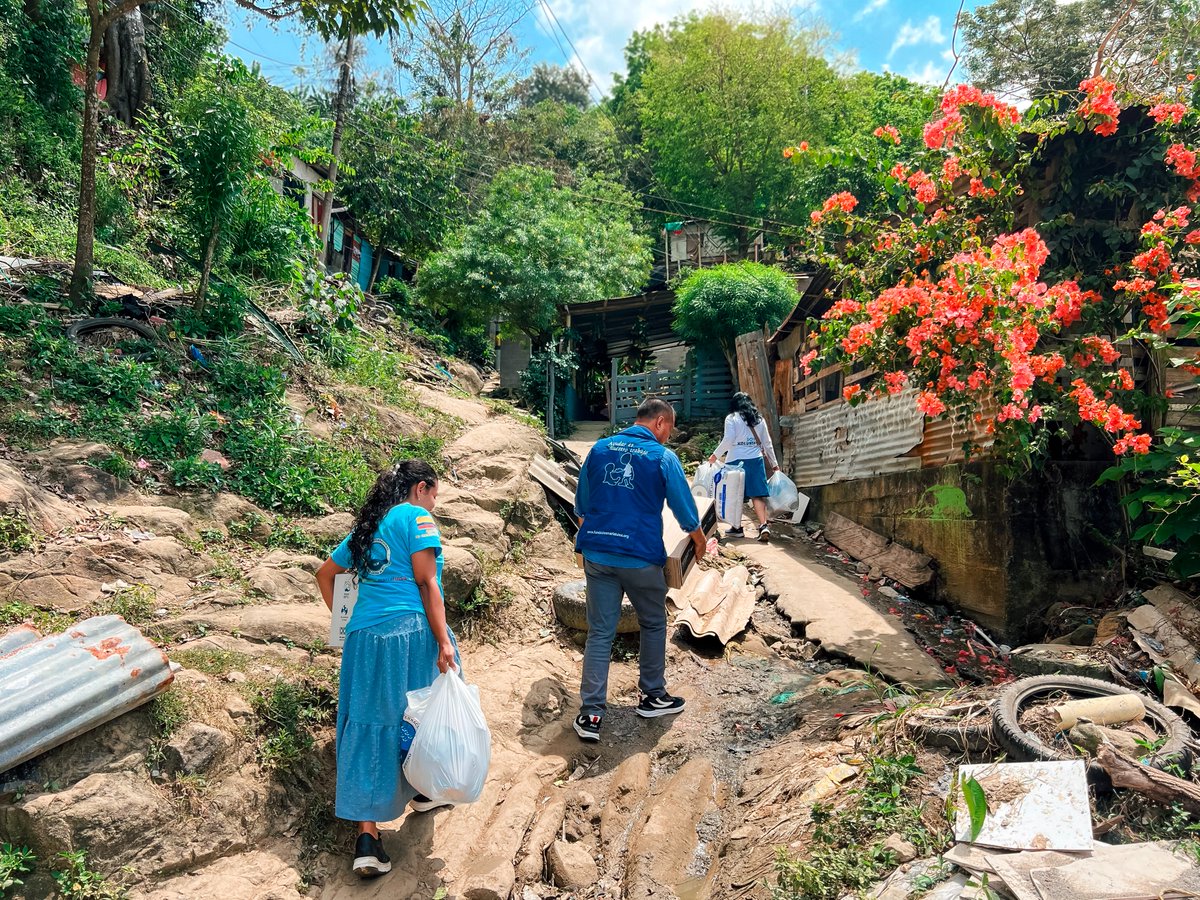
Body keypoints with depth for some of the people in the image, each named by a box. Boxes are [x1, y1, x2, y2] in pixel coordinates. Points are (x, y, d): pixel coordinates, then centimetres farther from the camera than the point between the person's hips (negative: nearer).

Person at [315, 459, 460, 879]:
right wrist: (444, 641, -14)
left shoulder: (367, 526, 20)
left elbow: (324, 574, 28)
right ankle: (423, 790, 35)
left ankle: (367, 836, 4)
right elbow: (426, 583, -11)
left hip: (364, 638, 6)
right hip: (409, 631, -6)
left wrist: (344, 621, 28)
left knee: (368, 726, 7)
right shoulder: (416, 517, -3)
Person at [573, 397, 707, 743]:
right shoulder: (663, 458, -6)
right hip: (640, 557, -3)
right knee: (653, 625, 19)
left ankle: (590, 714, 5)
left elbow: (581, 506, 14)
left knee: (599, 633, 7)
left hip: (597, 555, 4)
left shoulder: (599, 449, 6)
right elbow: (686, 511, 2)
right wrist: (700, 542, 21)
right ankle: (652, 697, 30)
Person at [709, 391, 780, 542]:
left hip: (736, 460, -3)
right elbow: (767, 443, 16)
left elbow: (728, 439, -10)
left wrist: (715, 455, -1)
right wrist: (774, 463, 23)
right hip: (756, 460, 3)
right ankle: (764, 526, -12)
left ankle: (737, 527, 10)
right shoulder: (759, 418, 13)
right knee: (757, 494, 1)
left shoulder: (731, 418, 1)